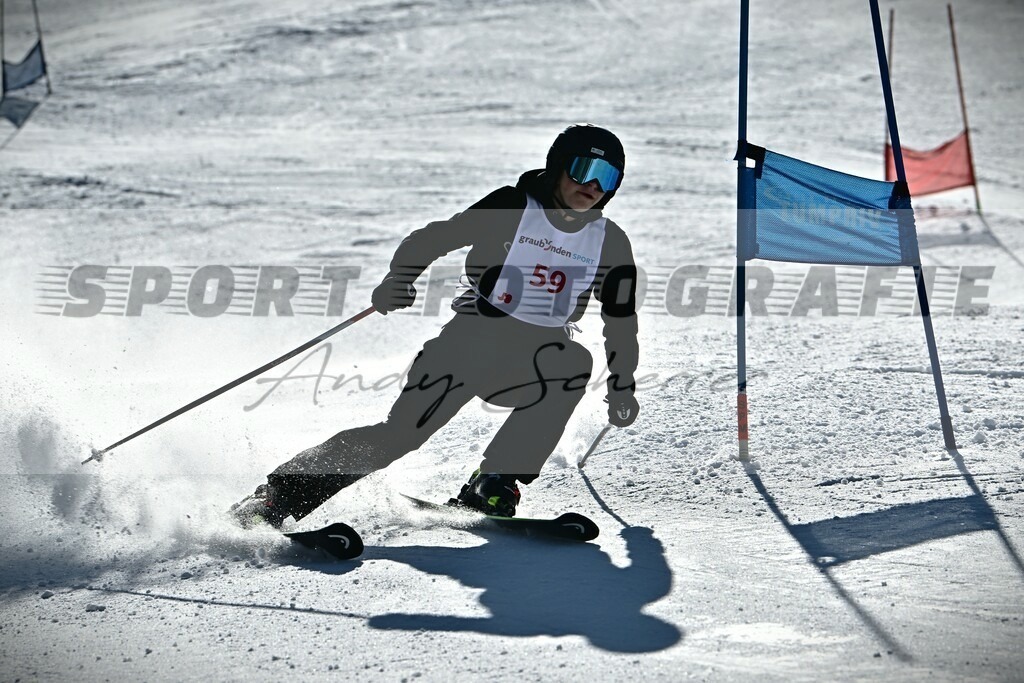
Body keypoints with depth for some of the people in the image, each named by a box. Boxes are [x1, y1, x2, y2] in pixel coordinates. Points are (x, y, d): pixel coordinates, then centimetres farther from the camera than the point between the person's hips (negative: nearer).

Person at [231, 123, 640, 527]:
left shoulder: (610, 244, 4)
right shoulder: (511, 208, -5)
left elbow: (621, 320, 16)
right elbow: (436, 238, -6)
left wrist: (622, 386, 16)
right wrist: (399, 279, -22)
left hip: (528, 361, 3)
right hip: (469, 341, -3)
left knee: (572, 363, -31)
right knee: (402, 431, -18)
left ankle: (493, 484, -22)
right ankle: (275, 497, -14)